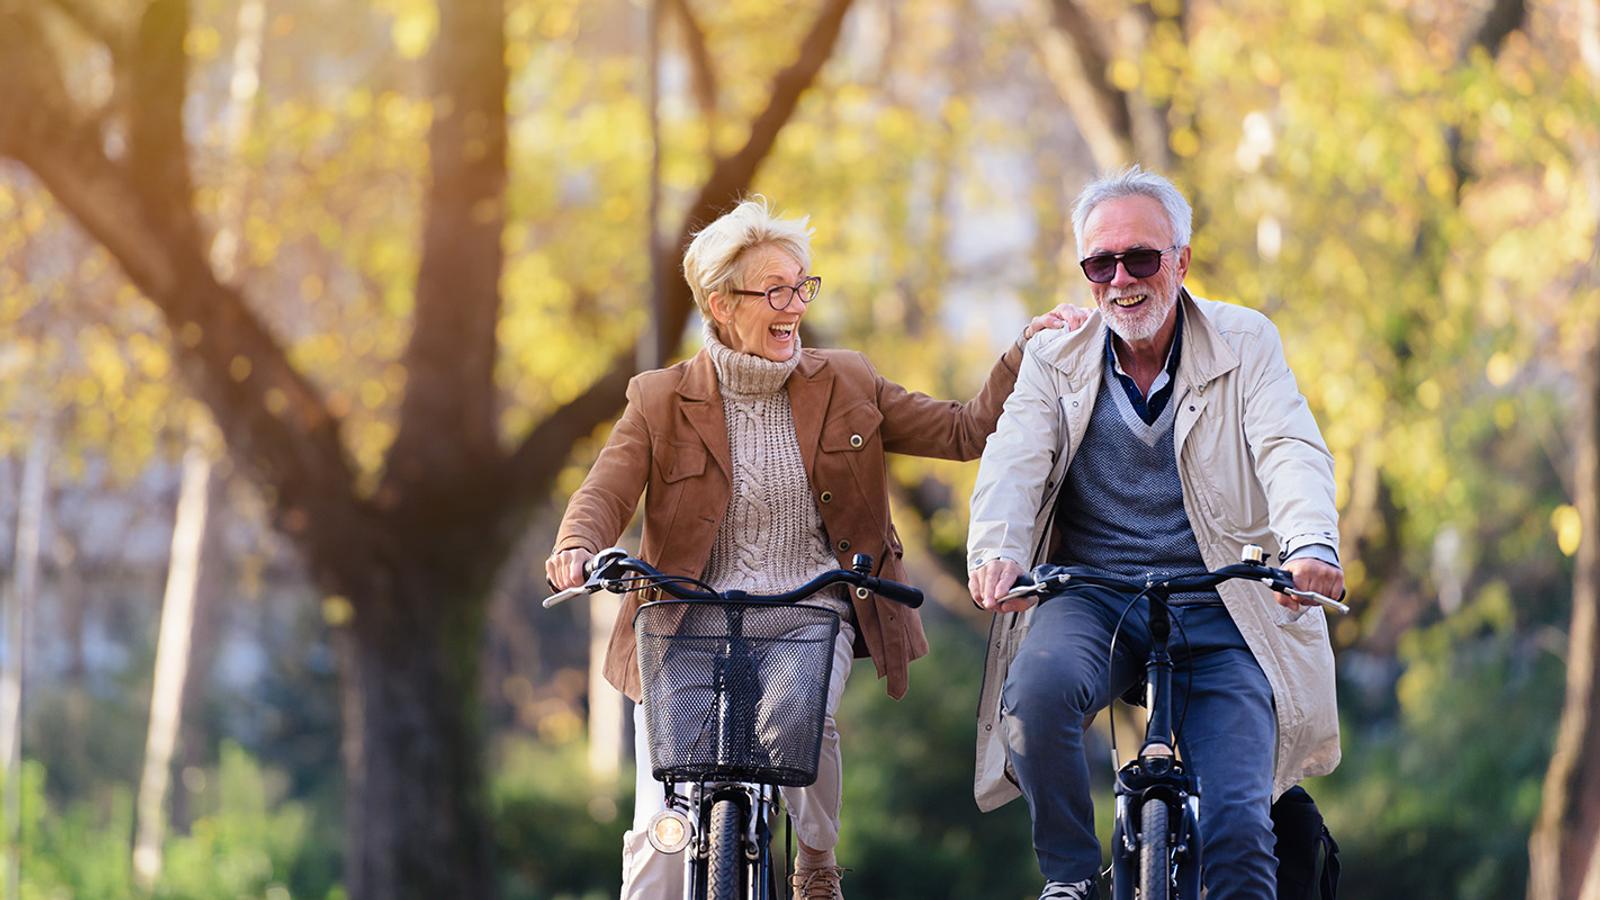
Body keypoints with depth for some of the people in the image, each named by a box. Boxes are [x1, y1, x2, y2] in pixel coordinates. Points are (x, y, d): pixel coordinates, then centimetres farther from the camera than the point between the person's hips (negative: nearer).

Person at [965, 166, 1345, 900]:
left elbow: (1292, 452, -11)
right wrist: (996, 551, -31)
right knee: (1038, 686, -33)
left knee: (1237, 826, -16)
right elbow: (1014, 460, -7)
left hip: (1218, 614, -1)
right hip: (1091, 597, 1)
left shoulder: (1246, 345, 4)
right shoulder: (1055, 360, 8)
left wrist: (1311, 546, -34)